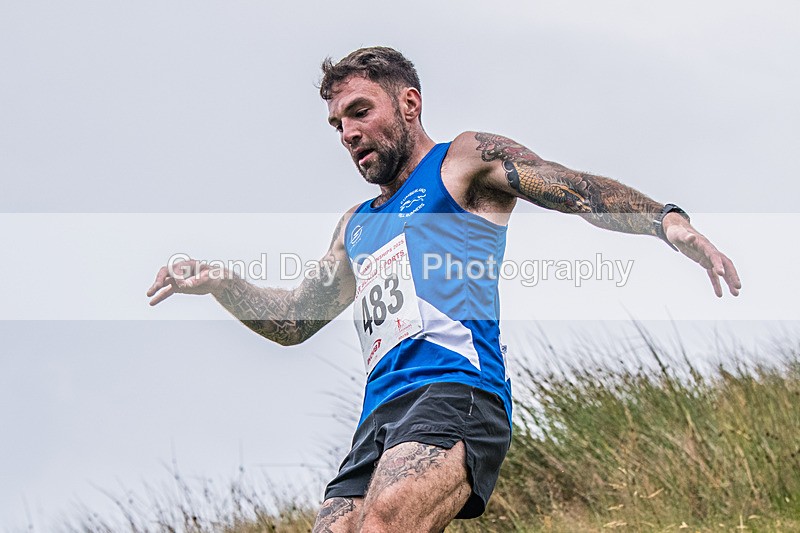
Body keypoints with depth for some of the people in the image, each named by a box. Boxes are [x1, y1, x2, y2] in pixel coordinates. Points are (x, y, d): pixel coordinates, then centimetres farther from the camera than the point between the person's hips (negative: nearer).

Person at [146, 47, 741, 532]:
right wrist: (221, 284, 18)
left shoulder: (466, 160, 12)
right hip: (380, 414, 7)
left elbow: (579, 189, -1)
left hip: (457, 388, -7)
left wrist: (668, 220, -19)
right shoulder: (357, 226, 33)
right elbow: (295, 320, 36)